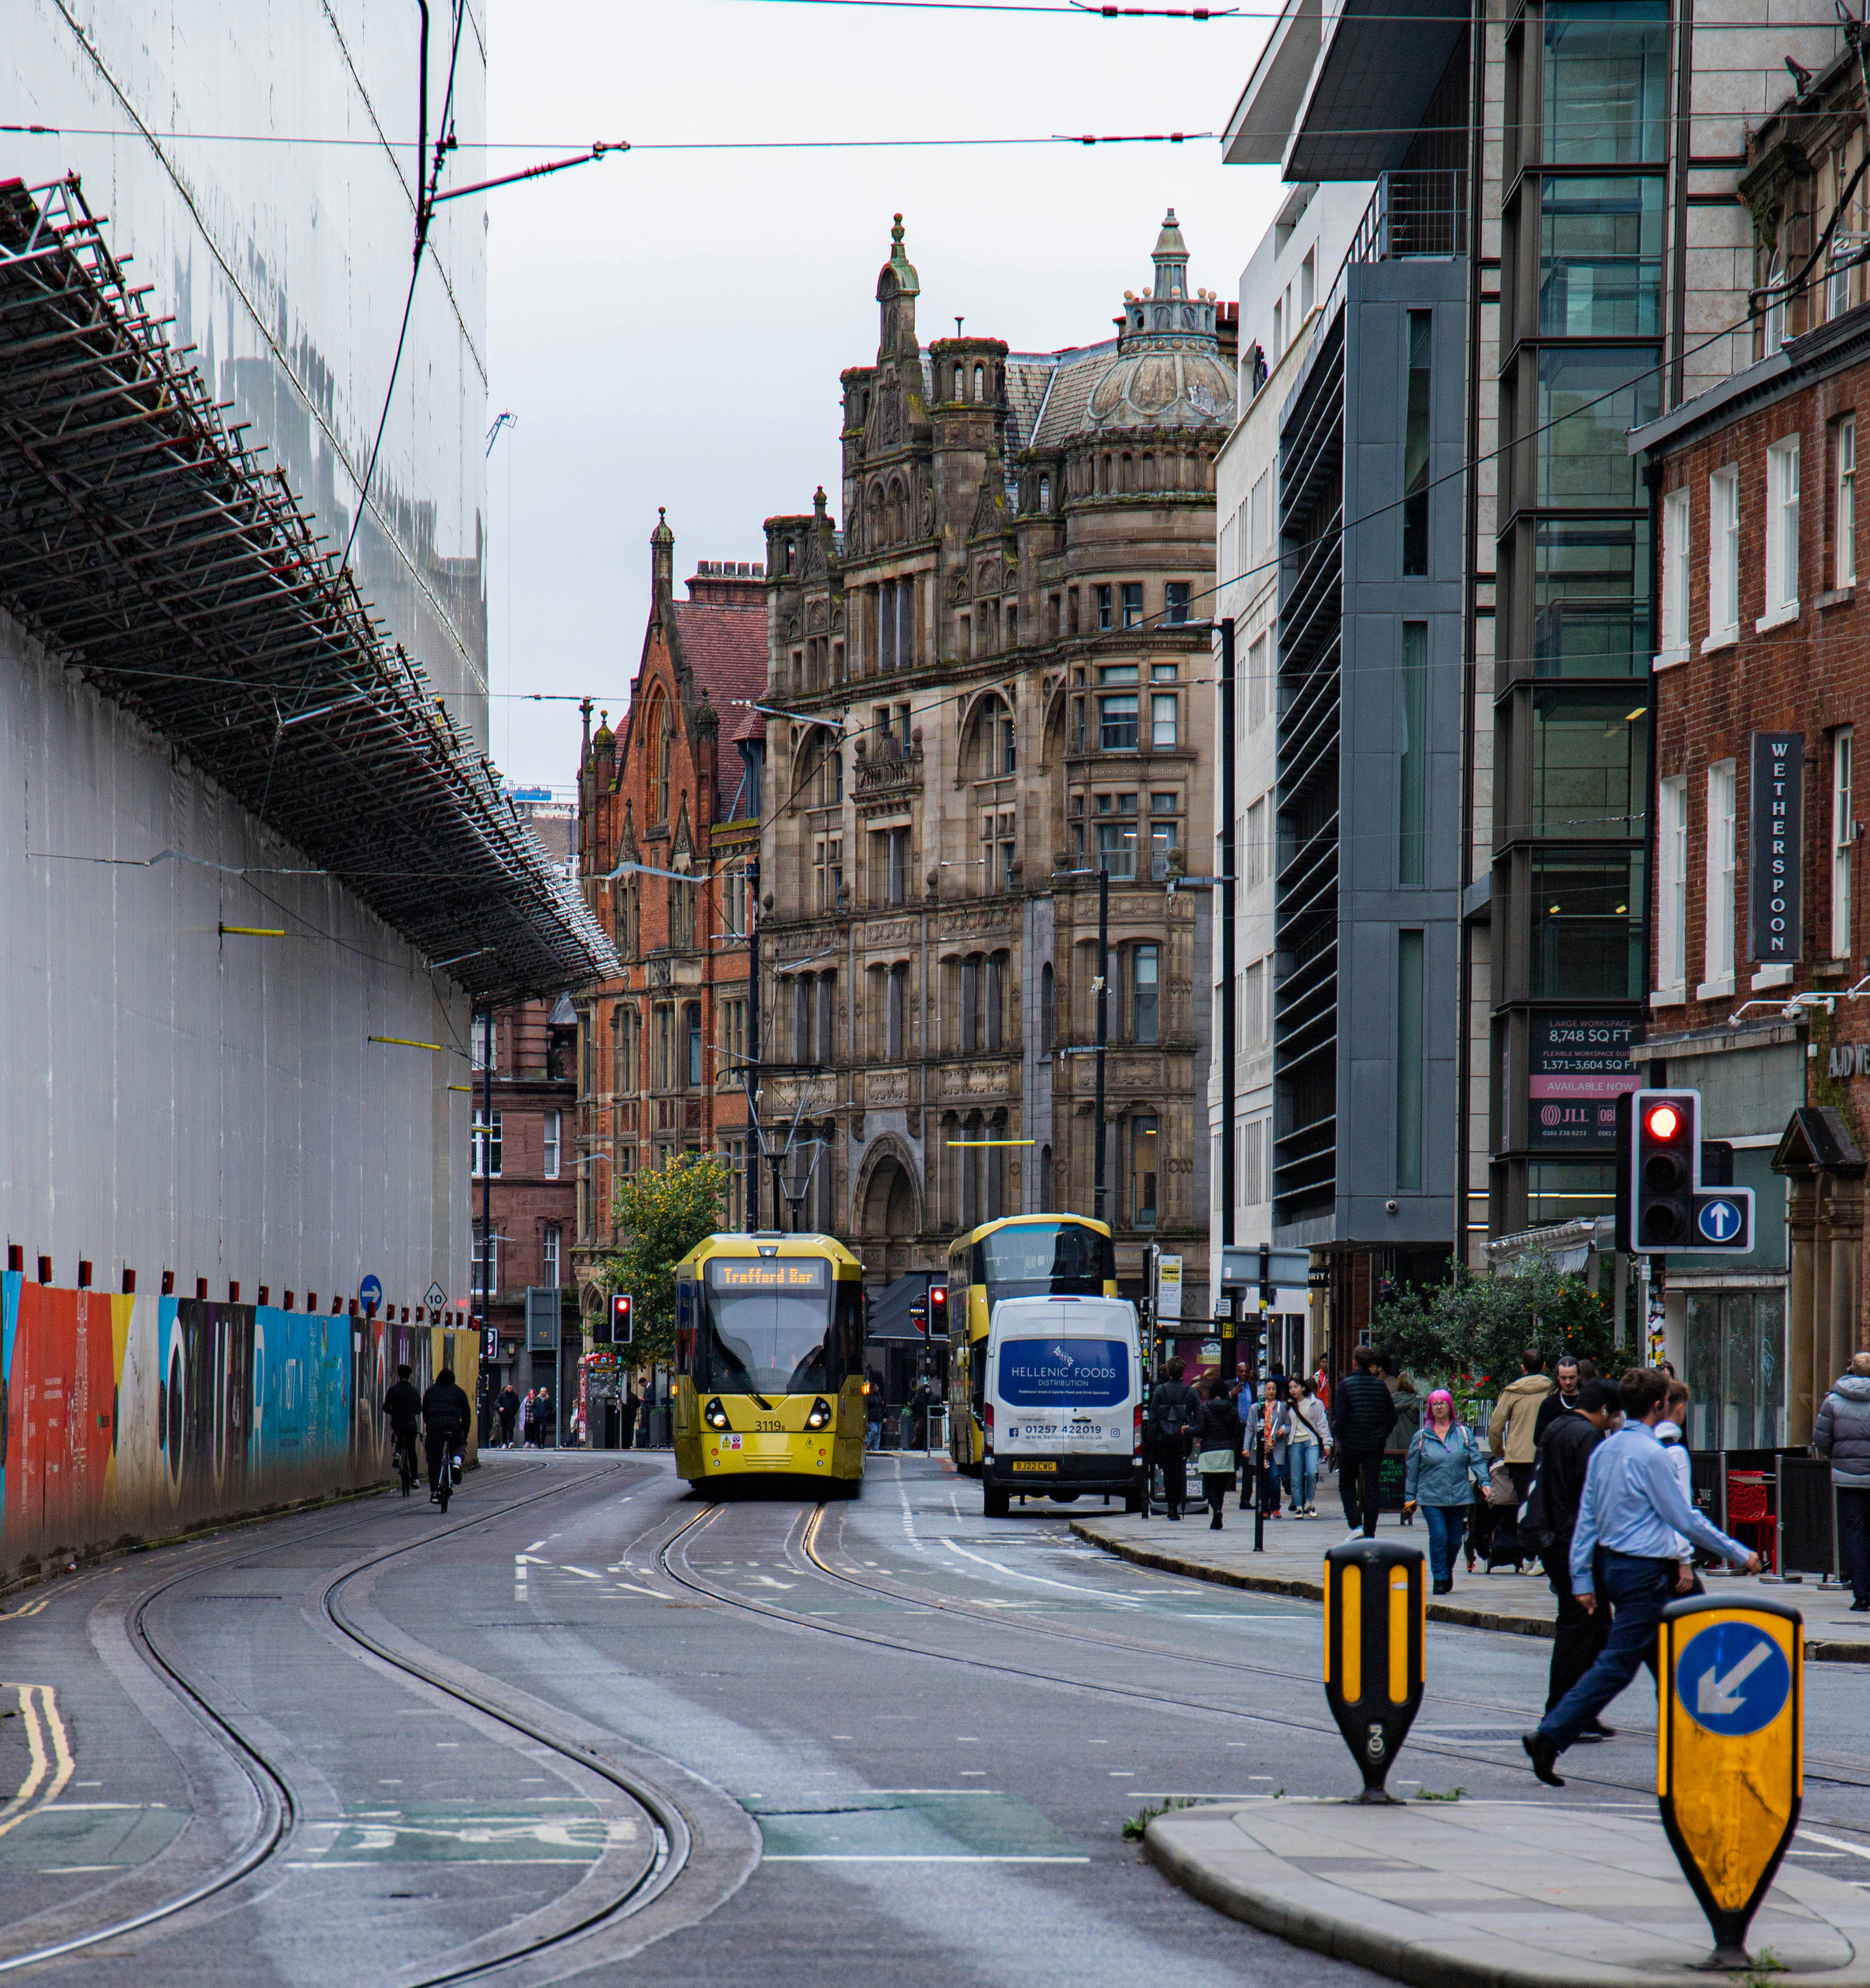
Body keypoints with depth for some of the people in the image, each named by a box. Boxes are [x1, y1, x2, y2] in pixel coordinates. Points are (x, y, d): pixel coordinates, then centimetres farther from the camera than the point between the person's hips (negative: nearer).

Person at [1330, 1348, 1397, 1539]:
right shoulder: (1380, 1385, 1)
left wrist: (1338, 1437, 2)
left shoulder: (1346, 1385, -9)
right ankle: (1370, 1532, 5)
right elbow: (1392, 1417, 5)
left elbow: (1339, 1417, -13)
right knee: (1373, 1487, 7)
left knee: (1347, 1485, 11)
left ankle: (1355, 1525, -5)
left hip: (1351, 1444, -2)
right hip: (1375, 1445, 3)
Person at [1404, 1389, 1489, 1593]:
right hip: (1430, 1497, -1)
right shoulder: (1421, 1437, 5)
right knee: (1439, 1536, -15)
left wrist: (1484, 1482, -10)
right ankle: (1440, 1578, -5)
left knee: (1454, 1540, 8)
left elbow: (1476, 1460, 6)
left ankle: (1447, 1571, 33)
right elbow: (1412, 1469, 9)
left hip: (1458, 1497, 1)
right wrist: (1410, 1497, 7)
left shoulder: (1463, 1434, 7)